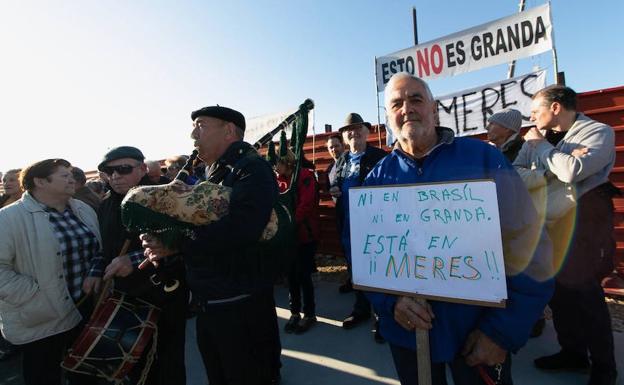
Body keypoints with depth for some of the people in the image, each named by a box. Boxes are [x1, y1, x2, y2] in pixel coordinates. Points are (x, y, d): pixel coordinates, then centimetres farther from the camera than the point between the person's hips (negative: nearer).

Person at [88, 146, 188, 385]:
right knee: (136, 364, 19)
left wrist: (134, 260, -30)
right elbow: (104, 248, 18)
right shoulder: (106, 206, 9)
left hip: (165, 296, -6)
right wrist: (96, 274, 3)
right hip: (126, 298, 6)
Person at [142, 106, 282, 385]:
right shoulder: (211, 175, 13)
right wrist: (159, 243, -8)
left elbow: (240, 227, -31)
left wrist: (176, 245, -22)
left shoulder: (252, 168, -15)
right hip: (208, 302, 9)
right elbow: (196, 224, 11)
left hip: (242, 304, -8)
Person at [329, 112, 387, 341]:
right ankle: (361, 309, 34)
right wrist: (333, 191, 0)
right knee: (355, 269, 16)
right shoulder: (341, 161, 14)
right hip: (348, 225, 6)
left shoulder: (380, 157, -6)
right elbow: (334, 185, 22)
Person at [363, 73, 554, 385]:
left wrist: (503, 330, -11)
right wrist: (390, 300, -18)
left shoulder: (483, 158, -8)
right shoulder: (378, 177, -2)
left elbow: (526, 244, -9)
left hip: (479, 334, -1)